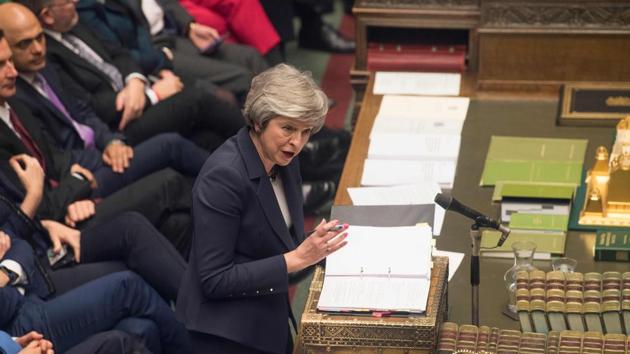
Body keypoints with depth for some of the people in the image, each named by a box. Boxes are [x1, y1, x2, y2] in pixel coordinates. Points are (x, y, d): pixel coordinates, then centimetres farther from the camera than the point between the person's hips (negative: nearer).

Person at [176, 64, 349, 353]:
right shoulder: (223, 176, -23)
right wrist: (296, 259, -26)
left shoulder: (283, 159, 0)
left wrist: (315, 247, -8)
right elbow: (214, 280, -23)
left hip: (269, 321, 8)